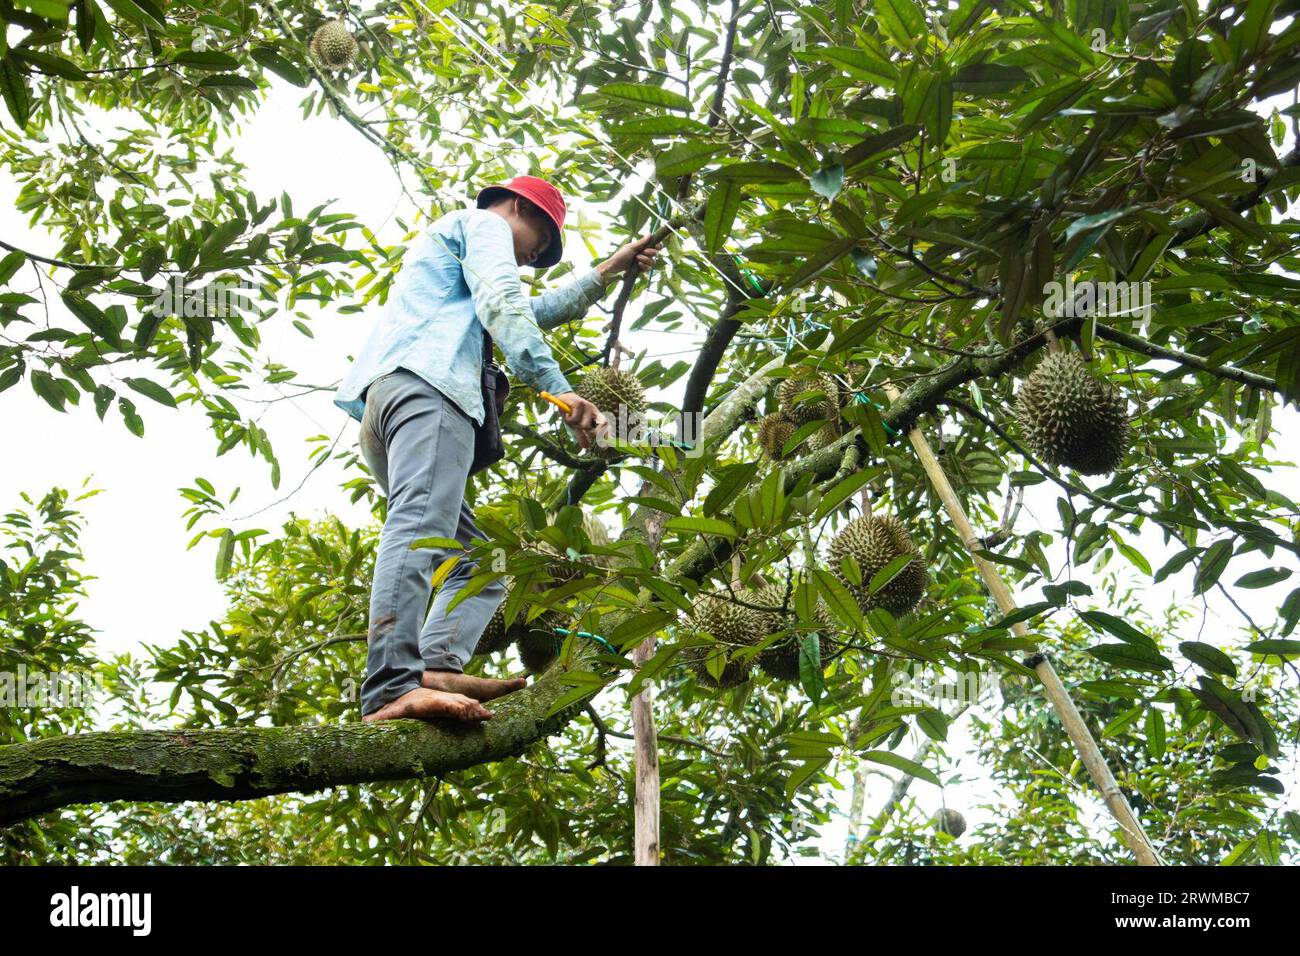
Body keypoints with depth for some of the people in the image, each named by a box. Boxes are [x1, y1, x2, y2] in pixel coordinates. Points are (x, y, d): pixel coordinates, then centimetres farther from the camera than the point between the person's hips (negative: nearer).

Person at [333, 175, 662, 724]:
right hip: (424, 384, -10)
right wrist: (557, 389, -15)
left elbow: (534, 312, 56)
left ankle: (438, 667, -25)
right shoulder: (483, 224, 17)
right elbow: (503, 306, -5)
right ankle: (392, 688, -47)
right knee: (421, 528, -29)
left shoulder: (445, 245, 45)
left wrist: (610, 271, 61)